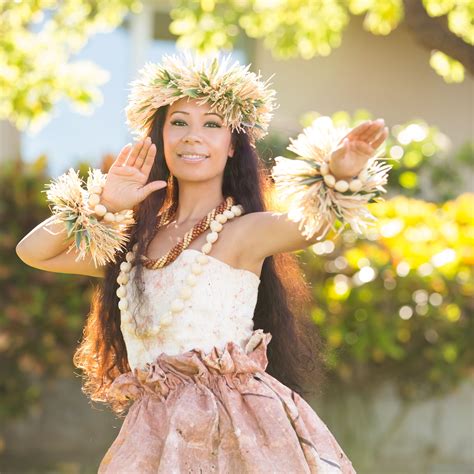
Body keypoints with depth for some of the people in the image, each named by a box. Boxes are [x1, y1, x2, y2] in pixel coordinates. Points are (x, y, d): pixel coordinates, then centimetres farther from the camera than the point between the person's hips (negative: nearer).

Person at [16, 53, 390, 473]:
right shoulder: (139, 241, 15)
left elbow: (311, 222, -22)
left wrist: (337, 174, -43)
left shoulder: (244, 232, -2)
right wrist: (102, 204, 3)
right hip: (156, 433, 5)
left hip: (229, 426, -5)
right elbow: (33, 251, 16)